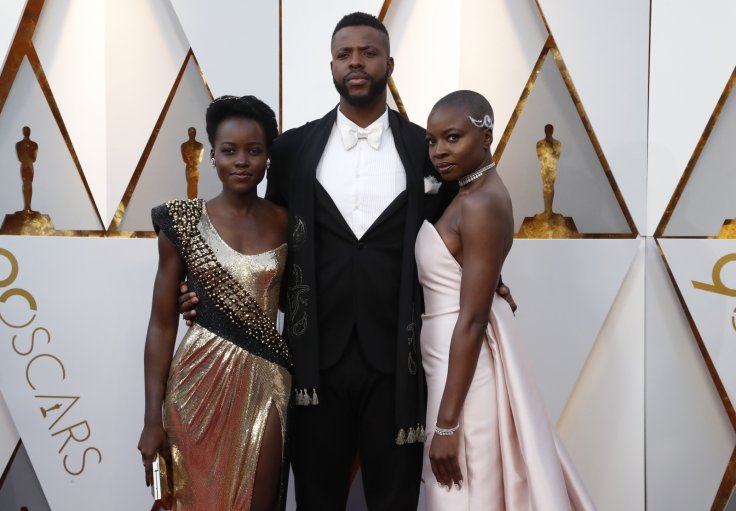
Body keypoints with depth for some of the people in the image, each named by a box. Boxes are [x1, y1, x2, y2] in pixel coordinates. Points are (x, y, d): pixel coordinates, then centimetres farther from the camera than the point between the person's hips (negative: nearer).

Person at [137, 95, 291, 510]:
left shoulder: (285, 221, 0)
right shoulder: (184, 221, -4)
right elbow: (163, 323, -3)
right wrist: (153, 418, -5)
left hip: (267, 382, 1)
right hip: (202, 381, -1)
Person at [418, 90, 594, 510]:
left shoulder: (480, 206, -20)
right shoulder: (471, 194, 8)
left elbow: (473, 320, -22)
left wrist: (446, 423, -20)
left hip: (463, 361, -9)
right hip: (451, 353, 9)